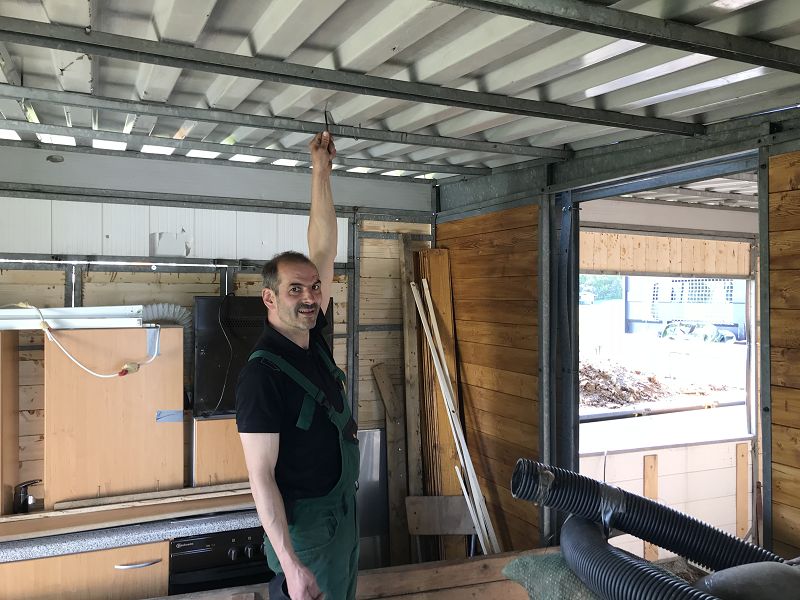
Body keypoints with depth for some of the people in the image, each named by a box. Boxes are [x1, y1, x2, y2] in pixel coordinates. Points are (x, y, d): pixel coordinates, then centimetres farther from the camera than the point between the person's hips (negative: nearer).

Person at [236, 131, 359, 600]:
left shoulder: (313, 336, -1)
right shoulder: (262, 374, -23)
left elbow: (324, 249, 0)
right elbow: (261, 476, -23)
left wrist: (322, 170, -1)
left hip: (345, 509, 8)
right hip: (304, 522, -8)